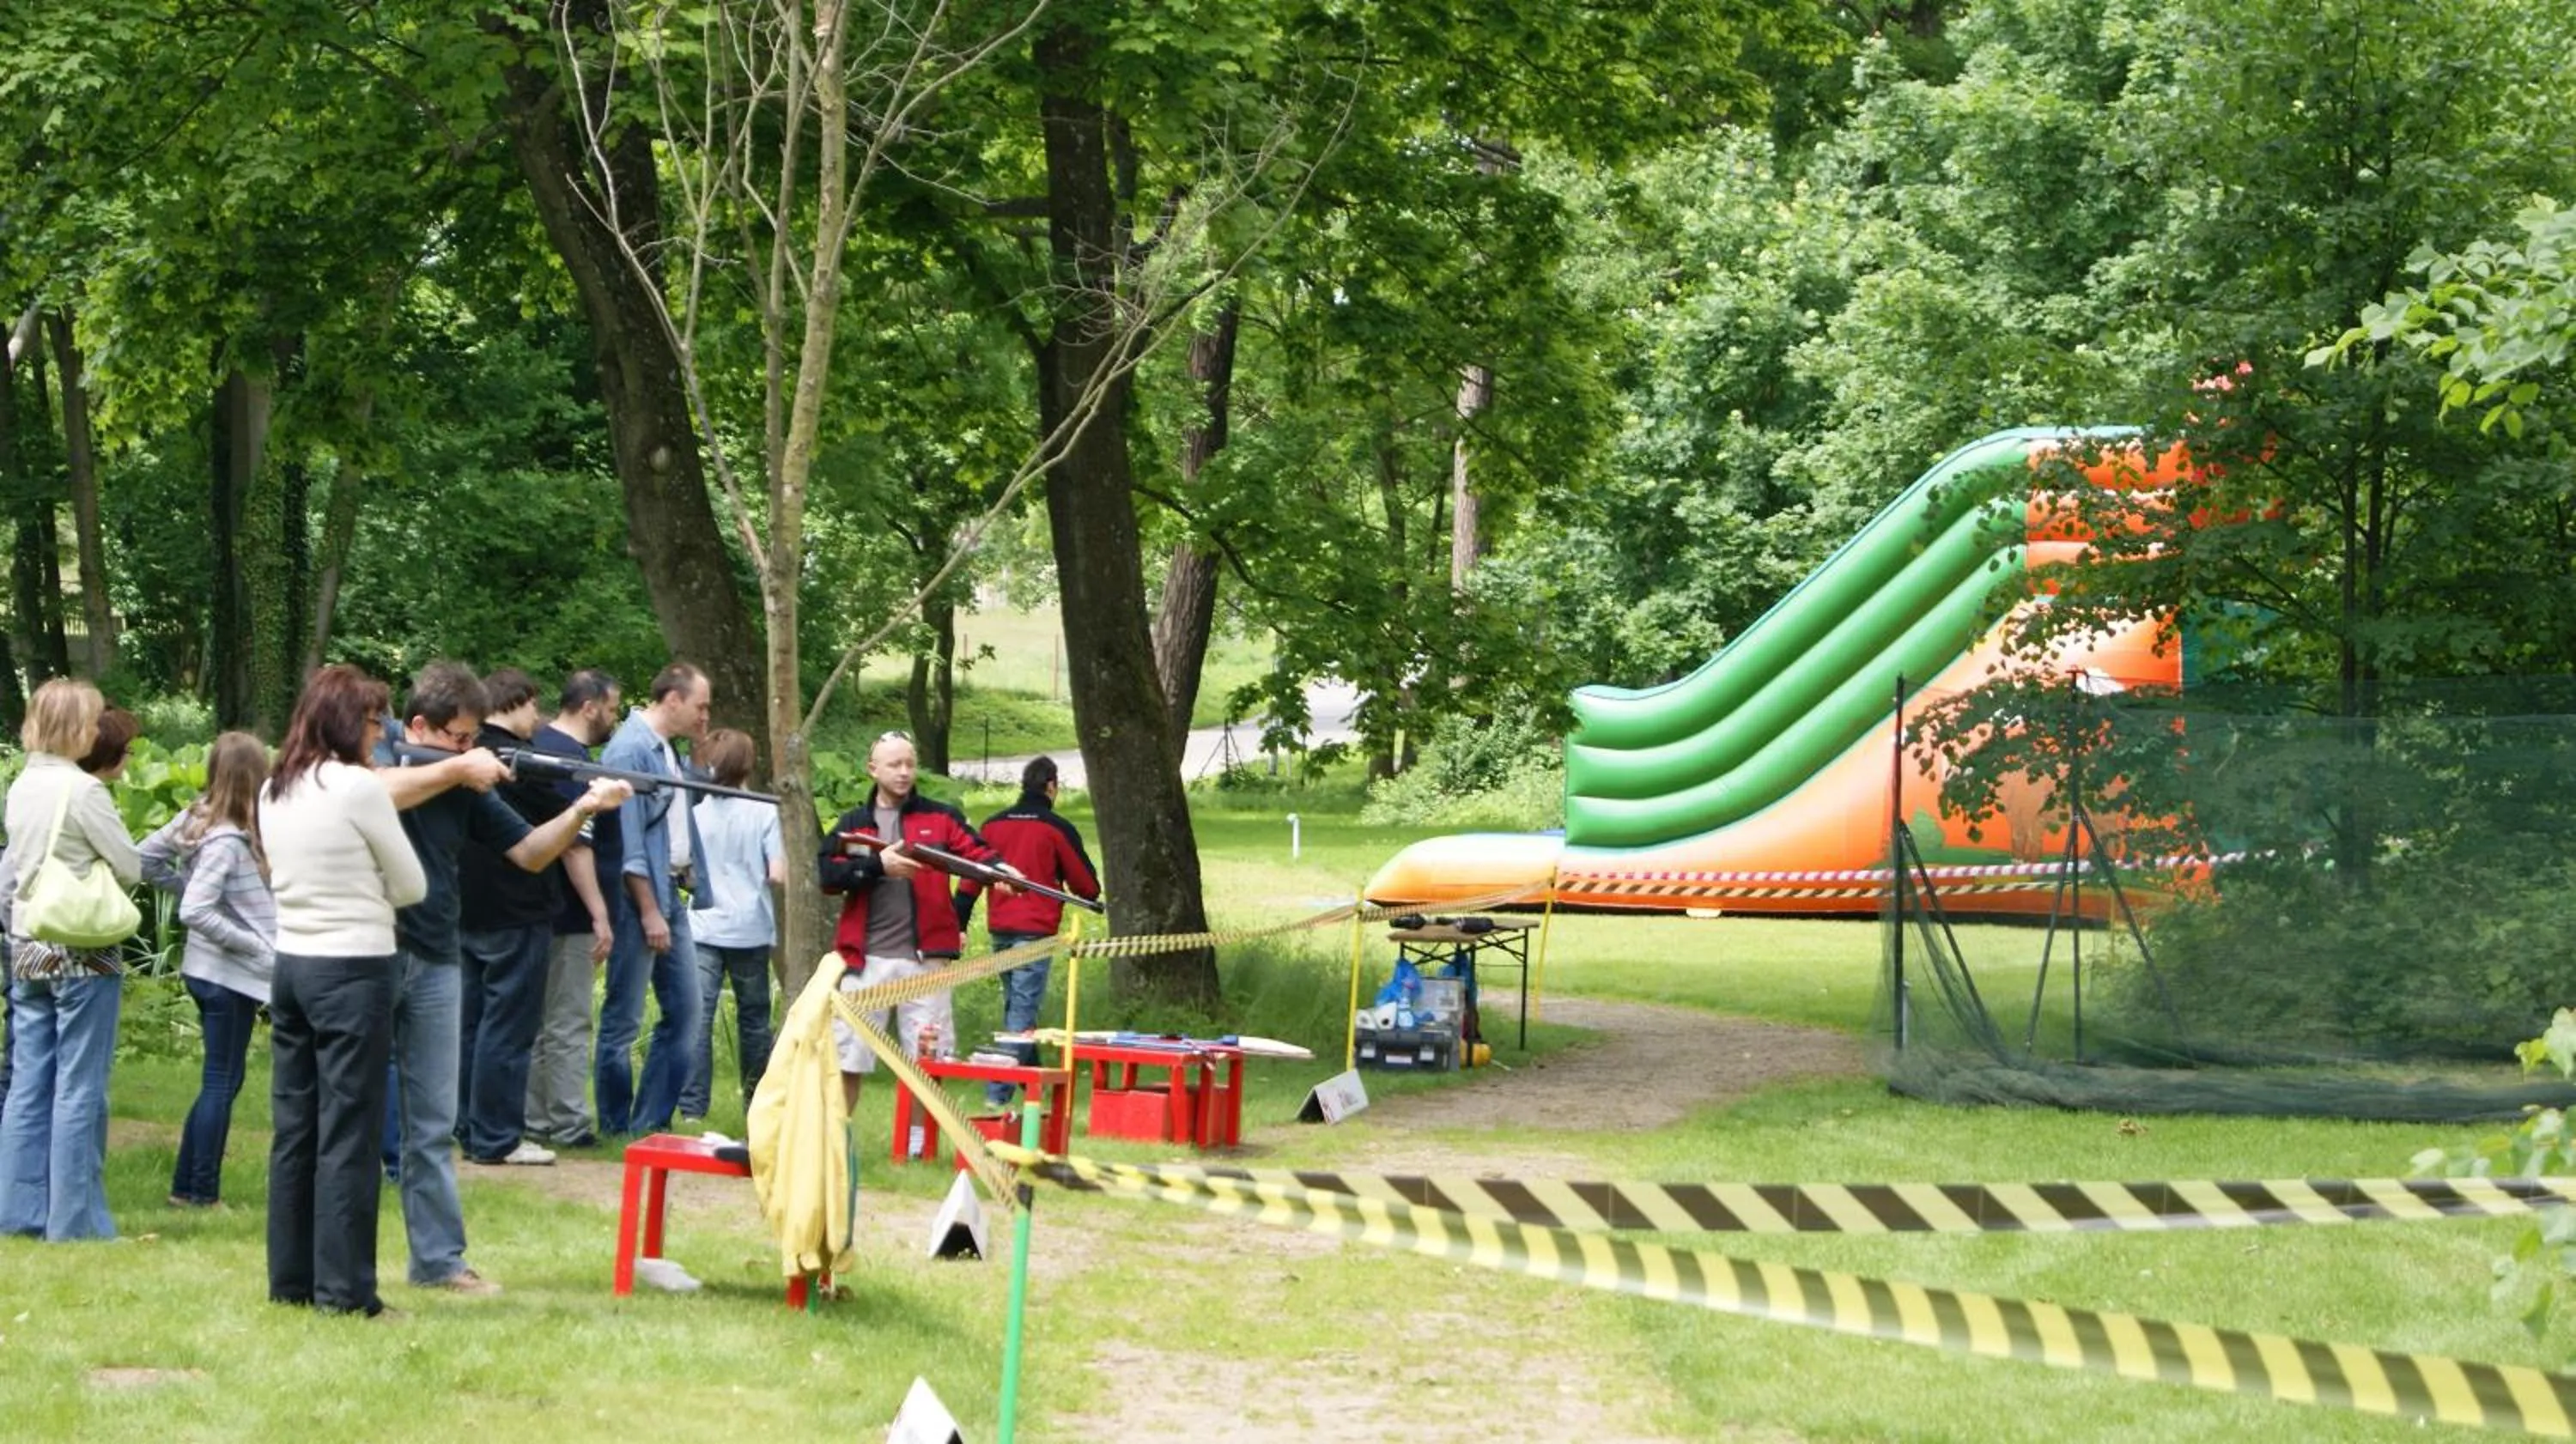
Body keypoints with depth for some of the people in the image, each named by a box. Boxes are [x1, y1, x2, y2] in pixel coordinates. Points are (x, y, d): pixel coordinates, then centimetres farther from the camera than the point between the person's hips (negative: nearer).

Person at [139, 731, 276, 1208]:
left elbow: (147, 857, 11)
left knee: (223, 1081, 17)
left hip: (212, 971, 9)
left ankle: (188, 1185, 22)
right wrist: (258, 945, -20)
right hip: (229, 976, -9)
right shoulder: (228, 841, -23)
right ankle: (201, 1192, 8)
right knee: (221, 1084, 1)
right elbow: (195, 914, -28)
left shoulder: (197, 817, 2)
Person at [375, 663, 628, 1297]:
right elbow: (380, 792, -28)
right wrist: (456, 768, -19)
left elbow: (529, 853, 12)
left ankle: (439, 1258, 14)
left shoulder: (467, 786, 10)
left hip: (434, 965, 6)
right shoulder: (381, 752, -5)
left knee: (433, 1126, 9)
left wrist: (582, 810, -4)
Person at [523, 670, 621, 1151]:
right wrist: (600, 913, -22)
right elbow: (575, 845, -23)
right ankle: (569, 1125, 0)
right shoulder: (571, 759, -19)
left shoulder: (539, 745, 12)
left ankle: (534, 1120, 19)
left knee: (539, 1018, 14)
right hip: (569, 913, -10)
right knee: (569, 1024, -4)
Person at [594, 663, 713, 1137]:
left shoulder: (668, 750, 14)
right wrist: (649, 911, -18)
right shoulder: (629, 750, -15)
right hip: (638, 898, -10)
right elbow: (627, 841, -18)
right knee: (624, 1021, -1)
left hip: (672, 895, 10)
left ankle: (651, 1123, 17)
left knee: (684, 1012, 10)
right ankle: (617, 1129, 5)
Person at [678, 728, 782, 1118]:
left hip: (703, 929, 0)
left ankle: (691, 1108, -15)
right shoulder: (764, 813, -5)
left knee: (697, 1018, -5)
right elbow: (778, 876, -10)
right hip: (750, 931, 0)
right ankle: (758, 1103, 26)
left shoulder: (695, 813, -1)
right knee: (753, 1019, 14)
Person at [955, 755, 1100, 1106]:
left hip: (999, 929, 5)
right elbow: (1086, 885, 0)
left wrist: (959, 925, 8)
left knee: (1014, 1007, 18)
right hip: (1036, 931, -5)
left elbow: (970, 880, 7)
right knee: (1023, 1010, -7)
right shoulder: (1056, 828, -4)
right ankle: (999, 1091, -16)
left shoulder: (993, 824, 9)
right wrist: (1092, 897, 22)